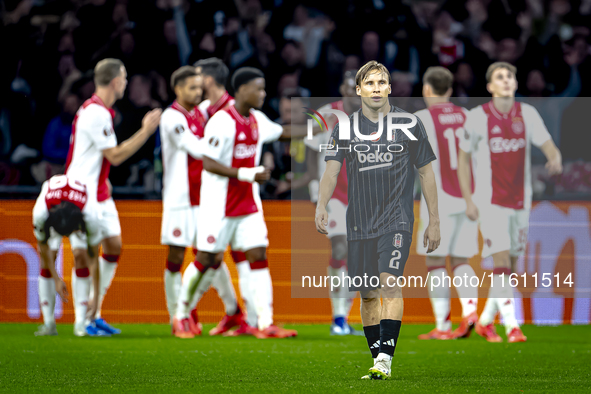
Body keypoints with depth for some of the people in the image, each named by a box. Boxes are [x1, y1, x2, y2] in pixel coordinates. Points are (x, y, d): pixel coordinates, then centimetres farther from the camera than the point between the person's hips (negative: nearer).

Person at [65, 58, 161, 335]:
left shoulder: (100, 110, 12)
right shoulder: (96, 113, -20)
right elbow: (115, 156, -18)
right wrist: (146, 131, -15)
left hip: (99, 192, 10)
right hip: (82, 192, -10)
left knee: (114, 247, 11)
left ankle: (95, 314, 16)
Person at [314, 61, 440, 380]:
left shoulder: (408, 124, 1)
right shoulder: (345, 127, 5)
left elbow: (426, 171, 7)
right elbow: (332, 170, -1)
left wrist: (434, 221, 6)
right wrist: (321, 206, -20)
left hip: (397, 219, -3)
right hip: (359, 223, 3)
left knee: (390, 281, -21)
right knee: (368, 294, 6)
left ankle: (385, 358, -25)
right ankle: (378, 364, 16)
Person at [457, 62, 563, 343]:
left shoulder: (528, 114, 1)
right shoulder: (477, 117, -7)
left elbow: (548, 145, -5)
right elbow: (463, 159, 0)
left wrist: (556, 160, -31)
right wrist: (468, 200, -6)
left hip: (520, 201, 4)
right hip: (490, 201, -4)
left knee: (510, 266, 9)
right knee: (502, 261, -15)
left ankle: (486, 321, 24)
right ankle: (512, 325, -15)